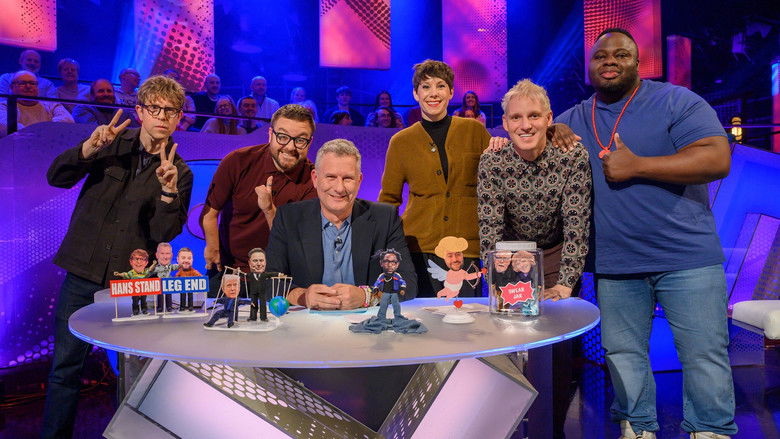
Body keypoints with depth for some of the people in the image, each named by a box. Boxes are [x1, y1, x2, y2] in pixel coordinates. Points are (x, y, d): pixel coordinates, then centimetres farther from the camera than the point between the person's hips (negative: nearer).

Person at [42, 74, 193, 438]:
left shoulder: (179, 173, 0)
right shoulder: (112, 143, 5)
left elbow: (165, 233, -9)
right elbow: (56, 177, -2)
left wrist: (168, 192, -25)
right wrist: (88, 149, -19)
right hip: (83, 272, 1)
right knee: (66, 364, 8)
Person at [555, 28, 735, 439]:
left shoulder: (676, 101, -4)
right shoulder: (574, 119, 9)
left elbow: (717, 159, -15)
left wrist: (635, 166, -19)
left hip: (686, 257, -3)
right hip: (613, 263, 4)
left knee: (705, 354, 3)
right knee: (622, 354, 11)